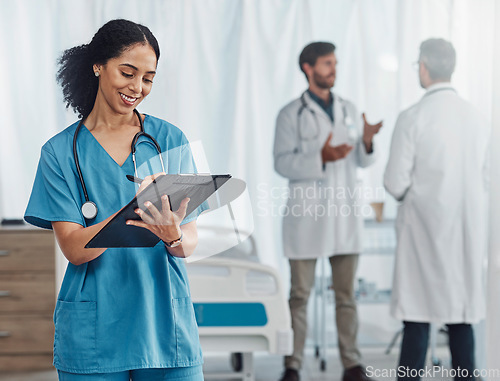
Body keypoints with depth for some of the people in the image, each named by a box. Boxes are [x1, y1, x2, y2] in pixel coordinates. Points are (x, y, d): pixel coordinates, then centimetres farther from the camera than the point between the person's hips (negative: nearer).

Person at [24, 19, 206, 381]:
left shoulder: (171, 141, 4)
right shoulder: (62, 151, 0)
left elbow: (190, 243, 1)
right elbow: (73, 248, -9)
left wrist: (173, 235, -23)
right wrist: (131, 215, -26)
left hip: (166, 324, 1)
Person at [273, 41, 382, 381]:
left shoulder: (349, 110, 12)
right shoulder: (291, 115, -2)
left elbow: (363, 161, 12)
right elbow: (282, 163, -9)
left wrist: (367, 140, -10)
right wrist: (321, 158, -22)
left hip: (345, 213, 4)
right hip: (307, 215, -4)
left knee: (346, 294, 6)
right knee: (300, 294, 1)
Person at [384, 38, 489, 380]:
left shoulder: (412, 118, -12)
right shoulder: (475, 117, 4)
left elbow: (395, 183, -10)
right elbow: (484, 181, 10)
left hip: (425, 227, -5)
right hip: (467, 231, 5)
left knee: (418, 317, -1)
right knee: (461, 316, 9)